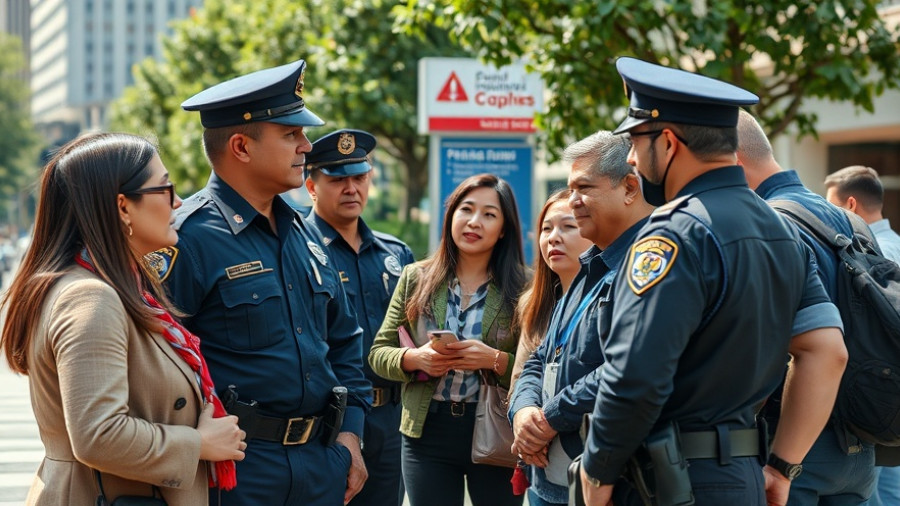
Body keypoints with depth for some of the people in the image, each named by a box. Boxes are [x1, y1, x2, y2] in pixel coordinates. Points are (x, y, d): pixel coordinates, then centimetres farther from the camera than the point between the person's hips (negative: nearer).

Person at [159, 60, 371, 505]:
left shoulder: (303, 234, 12)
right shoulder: (191, 238, -13)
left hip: (324, 460, 7)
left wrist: (348, 434, 12)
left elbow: (343, 339, 20)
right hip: (240, 468, -7)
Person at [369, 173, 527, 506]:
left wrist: (495, 360, -22)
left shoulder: (521, 289, -3)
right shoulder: (415, 278, 5)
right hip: (427, 431, 2)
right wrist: (414, 359, -13)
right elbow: (378, 353, 5)